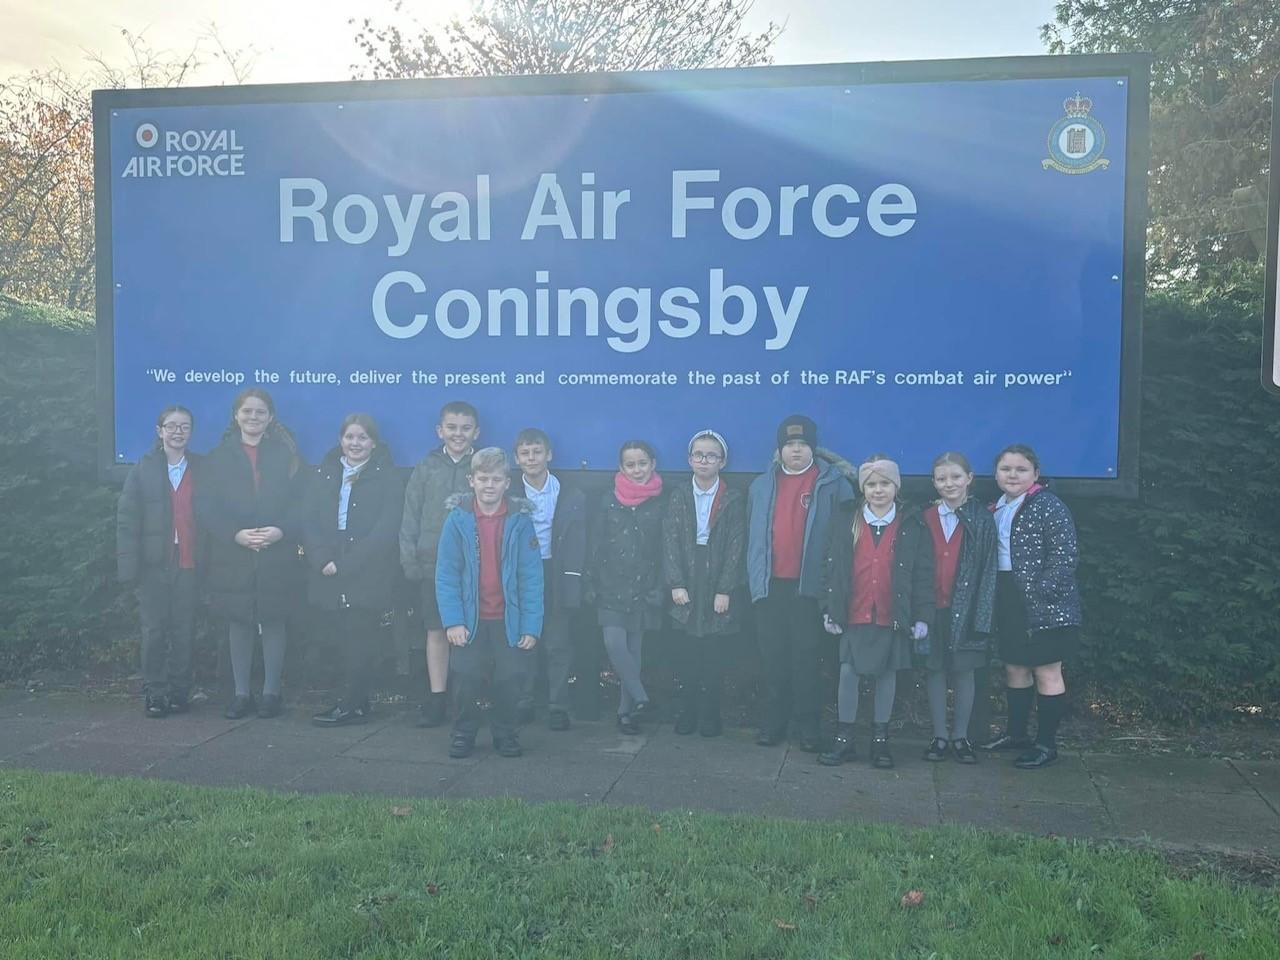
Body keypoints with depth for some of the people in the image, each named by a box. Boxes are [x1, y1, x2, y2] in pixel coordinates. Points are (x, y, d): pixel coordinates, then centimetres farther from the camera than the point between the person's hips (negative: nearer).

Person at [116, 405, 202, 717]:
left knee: (184, 631, 3)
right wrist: (129, 564, -7)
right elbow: (127, 519, 1)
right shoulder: (144, 468, 5)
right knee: (154, 630, 1)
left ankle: (178, 692, 13)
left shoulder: (200, 469, 8)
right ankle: (154, 693, 9)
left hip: (188, 563, 1)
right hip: (154, 563, -1)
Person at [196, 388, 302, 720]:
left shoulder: (285, 455, 6)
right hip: (233, 557, 1)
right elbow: (205, 507, 0)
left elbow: (301, 503, 0)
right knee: (238, 624, 6)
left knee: (273, 623, 3)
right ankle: (241, 694, 16)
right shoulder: (220, 456, 7)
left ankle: (271, 692, 14)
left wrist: (281, 531, -16)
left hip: (276, 558, -1)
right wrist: (236, 534, -14)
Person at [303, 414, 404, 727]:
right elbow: (308, 520, 5)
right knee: (344, 639, 4)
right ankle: (357, 703, 14)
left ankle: (352, 705, 8)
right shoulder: (324, 473, 12)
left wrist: (346, 564, -14)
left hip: (368, 576, -3)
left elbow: (386, 529, -8)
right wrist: (323, 559, -11)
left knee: (360, 640, -2)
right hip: (328, 574, 3)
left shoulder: (387, 478, 1)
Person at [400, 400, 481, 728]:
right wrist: (409, 559, 1)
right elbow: (411, 517, 7)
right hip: (434, 563, 2)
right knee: (436, 630, 7)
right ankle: (436, 698, 14)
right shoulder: (426, 468, 7)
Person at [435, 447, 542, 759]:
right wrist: (453, 621, -12)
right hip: (471, 618, 0)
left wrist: (531, 625, -10)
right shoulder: (458, 518, -3)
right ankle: (463, 733, 25)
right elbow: (446, 575, -4)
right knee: (466, 679, 0)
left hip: (510, 618, 0)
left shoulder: (520, 519, -4)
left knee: (511, 679, 1)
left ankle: (505, 734, 25)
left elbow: (531, 577, -5)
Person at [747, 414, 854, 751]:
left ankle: (808, 726, 9)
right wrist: (754, 577, 9)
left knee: (807, 658, 1)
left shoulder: (834, 483, -1)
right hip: (769, 585, 4)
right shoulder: (761, 486, 12)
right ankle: (773, 721, 18)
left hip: (810, 586, -3)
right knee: (773, 657, 9)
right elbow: (752, 536, 15)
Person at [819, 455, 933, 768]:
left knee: (887, 674, 8)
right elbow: (834, 567, 4)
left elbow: (923, 574, 0)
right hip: (853, 615, 1)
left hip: (894, 616, 0)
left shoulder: (912, 525, 1)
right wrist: (830, 609, 0)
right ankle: (844, 740, 12)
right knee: (848, 673, 1)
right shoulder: (846, 519, 3)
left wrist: (922, 616, -5)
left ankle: (880, 740, 19)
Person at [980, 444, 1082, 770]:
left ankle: (1046, 743, 10)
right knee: (1015, 669, 16)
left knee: (1046, 672, 1)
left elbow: (1064, 557, -16)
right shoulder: (996, 509, 12)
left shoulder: (1049, 506, -11)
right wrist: (996, 600, 10)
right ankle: (1016, 733, 30)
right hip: (1008, 605, 7)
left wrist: (1039, 594, -21)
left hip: (1045, 607, -7)